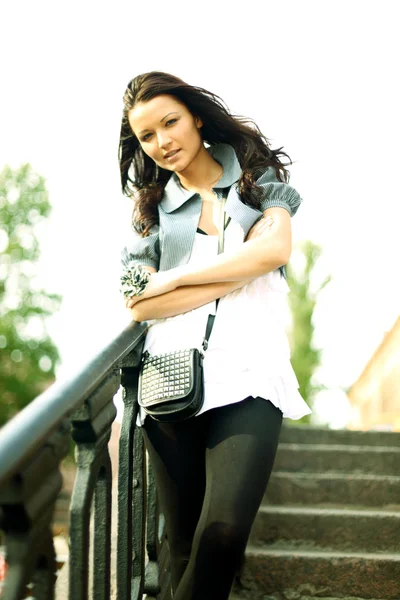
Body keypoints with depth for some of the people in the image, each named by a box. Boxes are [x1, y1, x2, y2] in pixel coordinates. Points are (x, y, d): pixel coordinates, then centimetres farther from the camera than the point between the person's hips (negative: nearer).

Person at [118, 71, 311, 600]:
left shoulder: (256, 176, 14)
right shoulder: (152, 208, 16)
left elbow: (275, 248, -6)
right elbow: (138, 307, 2)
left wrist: (173, 280, -1)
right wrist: (243, 267, -3)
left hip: (249, 373, -2)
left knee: (223, 533, -20)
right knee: (184, 543, 1)